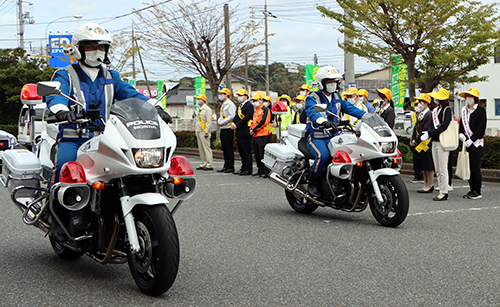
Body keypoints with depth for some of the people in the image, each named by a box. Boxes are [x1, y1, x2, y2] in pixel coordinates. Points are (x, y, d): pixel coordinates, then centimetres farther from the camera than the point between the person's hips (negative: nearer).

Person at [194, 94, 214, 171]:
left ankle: (209, 165, -9)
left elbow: (209, 122, -13)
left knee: (206, 147, -10)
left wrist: (206, 132, -18)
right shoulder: (198, 110, 19)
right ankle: (204, 164, 13)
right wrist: (195, 130, 18)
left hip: (204, 132, -9)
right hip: (198, 132, 9)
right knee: (201, 149, 8)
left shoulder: (207, 109, -8)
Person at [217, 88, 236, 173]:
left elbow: (231, 116, -19)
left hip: (228, 129, -9)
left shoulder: (230, 104, -10)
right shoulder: (223, 105, 19)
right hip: (223, 129, 9)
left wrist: (222, 122, -15)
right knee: (224, 148, 10)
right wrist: (219, 121, 5)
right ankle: (226, 166, 16)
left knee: (229, 148, -6)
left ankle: (231, 167, -3)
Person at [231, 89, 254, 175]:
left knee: (247, 151, -5)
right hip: (239, 133, 10)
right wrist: (233, 122, -3)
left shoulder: (249, 106, -11)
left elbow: (247, 118, -18)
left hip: (245, 132, -10)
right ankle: (243, 168, 20)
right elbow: (236, 116, 18)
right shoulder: (239, 106, 20)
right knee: (241, 151, 13)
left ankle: (248, 169, -1)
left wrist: (237, 125, -18)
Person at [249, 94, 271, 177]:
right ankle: (260, 171, 16)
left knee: (263, 154, -11)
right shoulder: (255, 111, 22)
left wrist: (254, 130, -15)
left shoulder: (265, 109, -7)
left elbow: (263, 122, -16)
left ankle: (267, 171, -7)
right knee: (257, 154, 10)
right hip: (255, 136, 9)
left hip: (262, 135, -9)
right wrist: (251, 129, 2)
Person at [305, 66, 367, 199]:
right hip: (316, 138, -6)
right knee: (323, 156, -34)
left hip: (333, 137, 6)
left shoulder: (337, 97, 16)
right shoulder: (312, 98, -6)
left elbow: (349, 108, 10)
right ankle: (312, 185, -17)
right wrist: (323, 121, -49)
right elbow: (312, 112, -27)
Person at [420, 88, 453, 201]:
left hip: (442, 142, -8)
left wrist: (429, 134, -21)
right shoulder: (435, 110, 16)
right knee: (437, 169, 9)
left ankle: (444, 192, -2)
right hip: (434, 142, 8)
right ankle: (442, 191, 14)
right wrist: (427, 133, -3)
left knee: (442, 169, -6)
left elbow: (444, 126, -19)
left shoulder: (447, 110, -9)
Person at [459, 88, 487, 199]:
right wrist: (461, 134, -2)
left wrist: (471, 140, -17)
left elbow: (481, 127, -11)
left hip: (476, 143, -6)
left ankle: (477, 192, 2)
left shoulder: (480, 109, -6)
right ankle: (472, 190, 16)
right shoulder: (464, 110, 13)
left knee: (475, 167, -6)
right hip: (466, 143, 6)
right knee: (468, 167, 7)